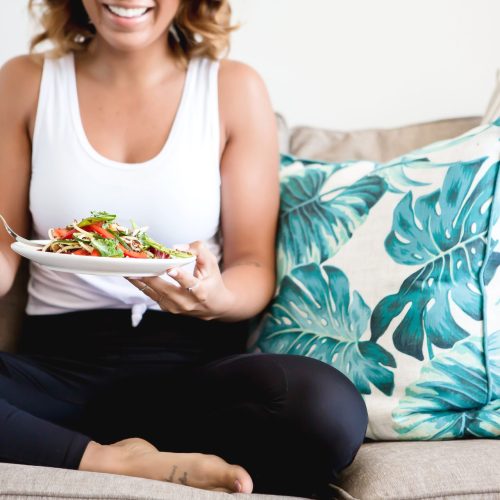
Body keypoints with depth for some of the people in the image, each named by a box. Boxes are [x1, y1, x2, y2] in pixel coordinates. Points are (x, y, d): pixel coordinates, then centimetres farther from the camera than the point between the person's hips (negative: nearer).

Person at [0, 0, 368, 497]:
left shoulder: (233, 89, 3)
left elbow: (255, 268, 3)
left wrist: (218, 299, -21)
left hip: (194, 362, 0)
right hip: (58, 361, 1)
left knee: (330, 409, -32)